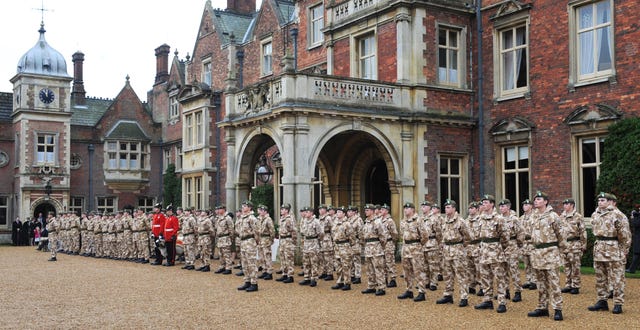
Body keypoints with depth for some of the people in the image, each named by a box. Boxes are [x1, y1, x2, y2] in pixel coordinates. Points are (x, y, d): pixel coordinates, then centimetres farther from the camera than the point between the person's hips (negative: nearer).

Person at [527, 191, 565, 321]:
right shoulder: (534, 216, 12)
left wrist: (562, 246, 3)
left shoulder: (553, 216, -8)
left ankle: (557, 309, -3)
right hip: (536, 252, 7)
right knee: (541, 282, 12)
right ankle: (542, 308, 19)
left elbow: (560, 234, -3)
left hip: (550, 251, -7)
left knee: (553, 282, -6)